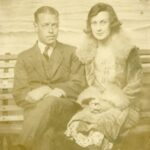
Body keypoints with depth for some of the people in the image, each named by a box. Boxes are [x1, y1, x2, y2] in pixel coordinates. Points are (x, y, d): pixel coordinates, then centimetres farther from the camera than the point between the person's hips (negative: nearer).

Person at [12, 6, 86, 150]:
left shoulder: (72, 53, 17)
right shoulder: (24, 58, 18)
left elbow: (79, 85, 5)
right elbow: (20, 95, 7)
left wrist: (47, 90, -14)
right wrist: (44, 91, -15)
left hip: (66, 108, 0)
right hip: (35, 109, 1)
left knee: (49, 102, -37)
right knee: (44, 134, -37)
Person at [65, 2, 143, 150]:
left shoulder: (127, 50, -5)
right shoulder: (88, 51, 9)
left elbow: (134, 87, -5)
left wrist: (112, 104, -14)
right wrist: (92, 101, -6)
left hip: (122, 107, -3)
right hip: (96, 105, 4)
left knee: (97, 131, -33)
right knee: (76, 127, -28)